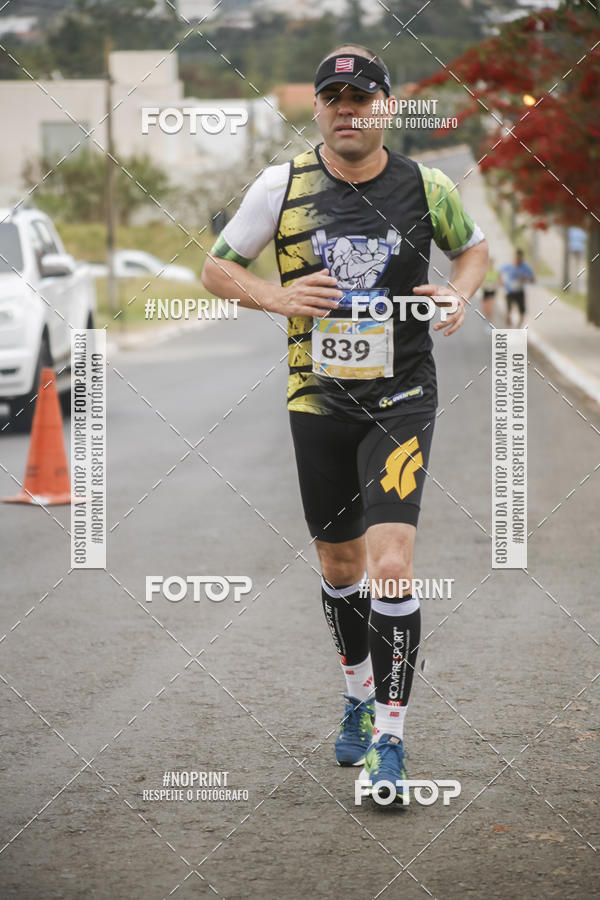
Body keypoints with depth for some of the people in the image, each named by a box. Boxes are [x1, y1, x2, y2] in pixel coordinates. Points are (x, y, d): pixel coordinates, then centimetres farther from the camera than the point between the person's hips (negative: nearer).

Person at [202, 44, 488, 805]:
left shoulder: (426, 187, -2)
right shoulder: (283, 185, -2)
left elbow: (473, 247, 17)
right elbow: (215, 267, 5)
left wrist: (460, 295, -4)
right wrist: (278, 297, -13)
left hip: (402, 400, -2)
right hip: (318, 399, 2)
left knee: (392, 566, -16)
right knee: (339, 562, 15)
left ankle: (387, 742, -9)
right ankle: (360, 695, 39)